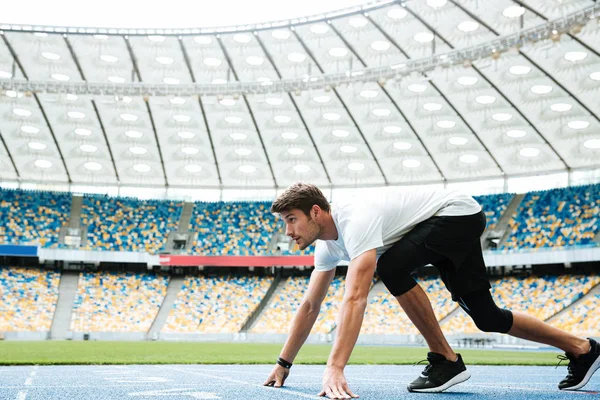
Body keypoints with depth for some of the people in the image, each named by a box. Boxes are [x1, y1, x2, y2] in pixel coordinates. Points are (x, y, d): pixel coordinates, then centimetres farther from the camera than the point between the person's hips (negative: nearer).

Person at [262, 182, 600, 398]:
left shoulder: (356, 222, -33)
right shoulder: (327, 243, -4)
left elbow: (355, 299, -45)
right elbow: (310, 306, 4)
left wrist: (335, 368, -52)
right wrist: (283, 364, 2)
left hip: (458, 212, -9)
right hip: (447, 229, 9)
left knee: (391, 267, -30)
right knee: (487, 317, 8)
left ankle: (446, 361, -15)